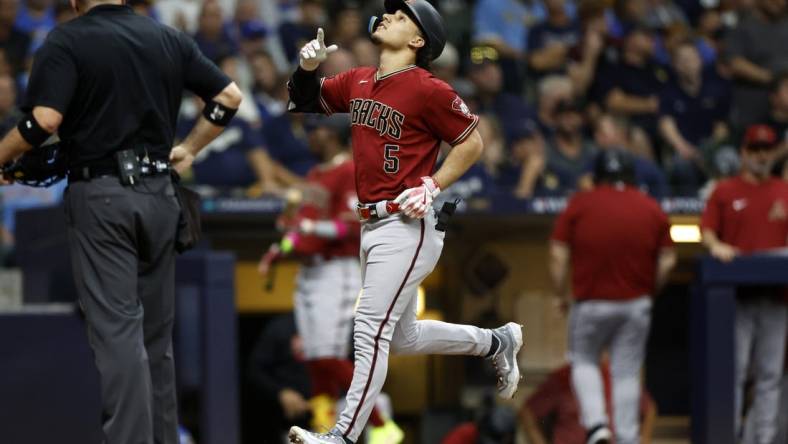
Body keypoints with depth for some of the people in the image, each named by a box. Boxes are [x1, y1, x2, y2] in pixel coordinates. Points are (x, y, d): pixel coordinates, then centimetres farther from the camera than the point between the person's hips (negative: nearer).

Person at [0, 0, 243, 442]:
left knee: (117, 331, -7)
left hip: (101, 195, -5)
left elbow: (44, 120, -18)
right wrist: (189, 149, 19)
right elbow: (229, 96, 9)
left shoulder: (68, 40, -8)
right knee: (156, 332, 14)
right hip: (158, 192, 5)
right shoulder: (169, 39, 9)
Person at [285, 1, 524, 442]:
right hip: (373, 224, 9)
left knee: (371, 332, -12)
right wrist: (307, 68, 0)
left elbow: (472, 142, -7)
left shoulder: (427, 89, -12)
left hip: (407, 226, -9)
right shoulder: (357, 82, 9)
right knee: (404, 337, 18)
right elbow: (307, 101, 20)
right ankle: (497, 343, 37)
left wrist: (432, 186, -14)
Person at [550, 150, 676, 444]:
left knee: (583, 362, 17)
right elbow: (667, 261, 0)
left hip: (590, 302, -1)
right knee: (627, 373, 9)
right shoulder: (652, 209, 2)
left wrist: (561, 295, 4)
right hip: (636, 304, 2)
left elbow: (558, 256, -7)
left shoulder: (579, 205, -3)